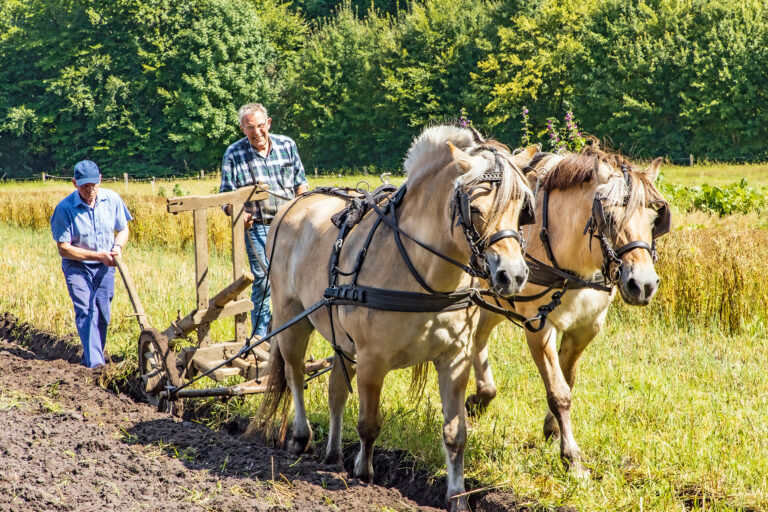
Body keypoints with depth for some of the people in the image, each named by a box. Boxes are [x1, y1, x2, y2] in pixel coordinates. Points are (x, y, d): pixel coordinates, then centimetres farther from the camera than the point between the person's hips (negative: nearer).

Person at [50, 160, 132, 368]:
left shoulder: (112, 199, -8)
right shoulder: (65, 208, -19)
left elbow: (123, 230, 6)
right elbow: (63, 249, -17)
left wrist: (117, 247, -16)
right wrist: (98, 255, -22)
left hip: (104, 267, 4)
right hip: (77, 267, -4)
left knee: (102, 314, 6)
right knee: (85, 311, -15)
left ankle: (90, 357, 23)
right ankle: (95, 362, -21)